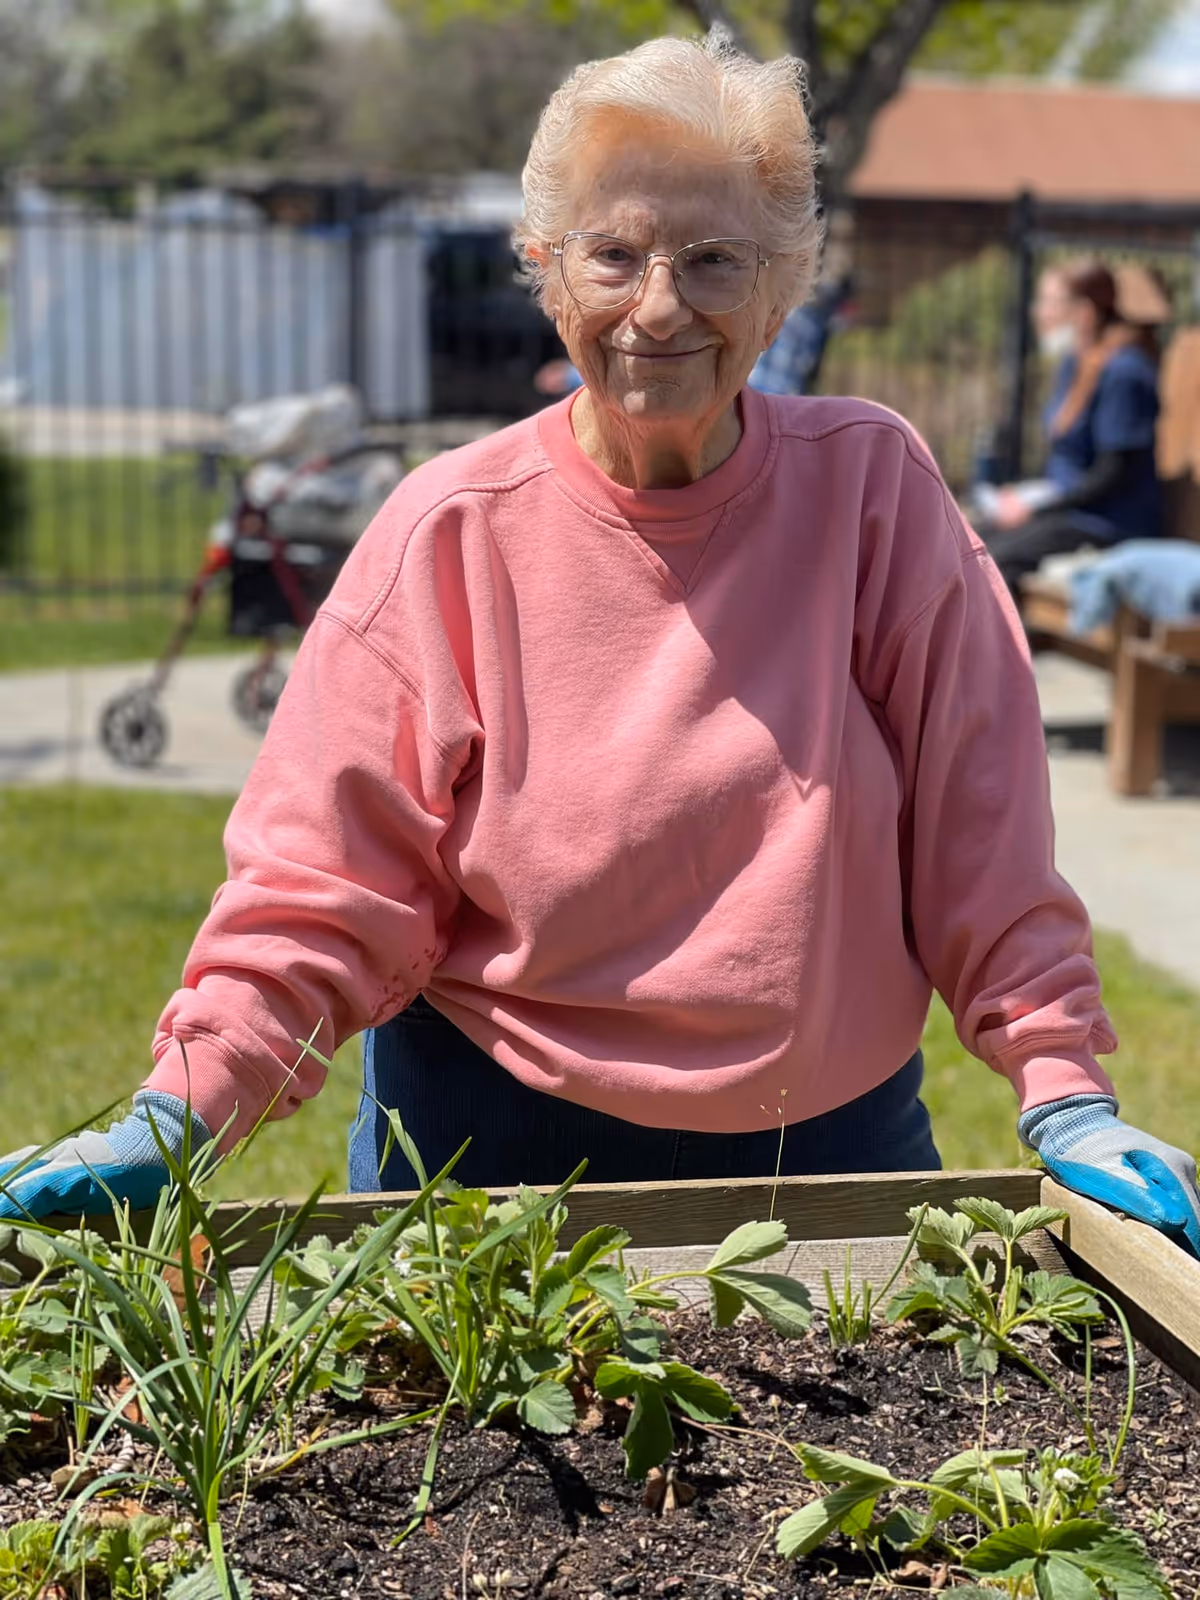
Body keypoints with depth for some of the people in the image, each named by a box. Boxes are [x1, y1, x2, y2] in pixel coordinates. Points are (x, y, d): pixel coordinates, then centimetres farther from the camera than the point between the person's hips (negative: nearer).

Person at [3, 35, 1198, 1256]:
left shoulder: (872, 489, -8)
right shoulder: (452, 533, -11)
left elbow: (977, 836, -6)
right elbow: (325, 883, -10)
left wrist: (1066, 1096, -11)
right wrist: (173, 1118, -20)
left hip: (833, 1145, 2)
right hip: (497, 1152, -1)